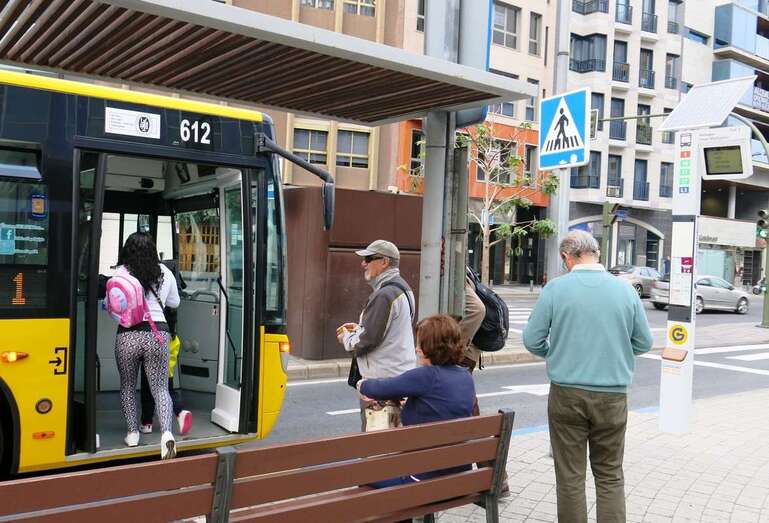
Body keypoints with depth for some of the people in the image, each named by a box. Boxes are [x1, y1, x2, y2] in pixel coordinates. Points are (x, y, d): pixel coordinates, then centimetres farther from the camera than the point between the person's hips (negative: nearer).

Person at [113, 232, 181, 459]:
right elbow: (174, 302, 21)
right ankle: (166, 432, -13)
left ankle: (132, 432, 20)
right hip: (158, 333, 2)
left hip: (128, 334, -1)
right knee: (160, 387, 6)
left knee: (127, 385, 19)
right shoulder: (164, 272, 8)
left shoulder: (120, 272, -1)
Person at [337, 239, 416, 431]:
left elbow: (368, 339, -20)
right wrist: (359, 328, 12)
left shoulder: (384, 295, -19)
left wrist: (346, 338, -1)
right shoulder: (402, 288, 13)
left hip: (382, 379, -10)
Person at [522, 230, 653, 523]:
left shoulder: (556, 288, -6)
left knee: (570, 475, 9)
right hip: (612, 396, 2)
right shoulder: (625, 289, 0)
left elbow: (532, 340, -5)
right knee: (610, 475, 13)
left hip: (567, 394, -2)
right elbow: (644, 343, 6)